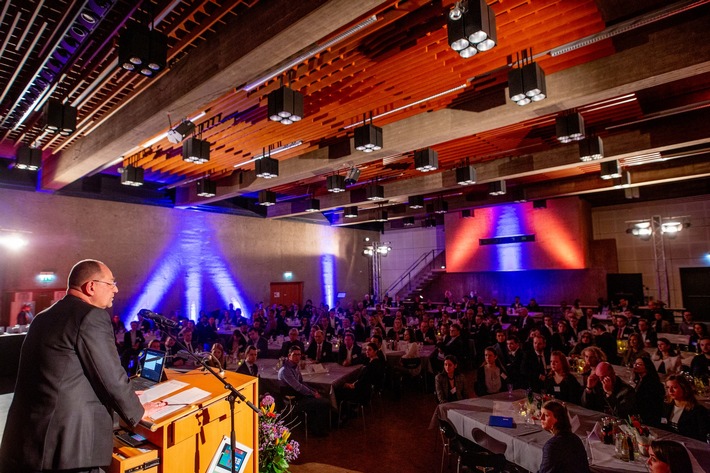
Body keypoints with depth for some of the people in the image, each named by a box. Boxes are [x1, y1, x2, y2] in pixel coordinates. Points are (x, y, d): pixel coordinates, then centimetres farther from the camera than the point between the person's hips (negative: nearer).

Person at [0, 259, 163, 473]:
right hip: (66, 445, -9)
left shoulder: (43, 318, 12)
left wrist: (124, 396, 27)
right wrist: (137, 411, 3)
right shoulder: (93, 316, -17)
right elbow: (111, 377, -15)